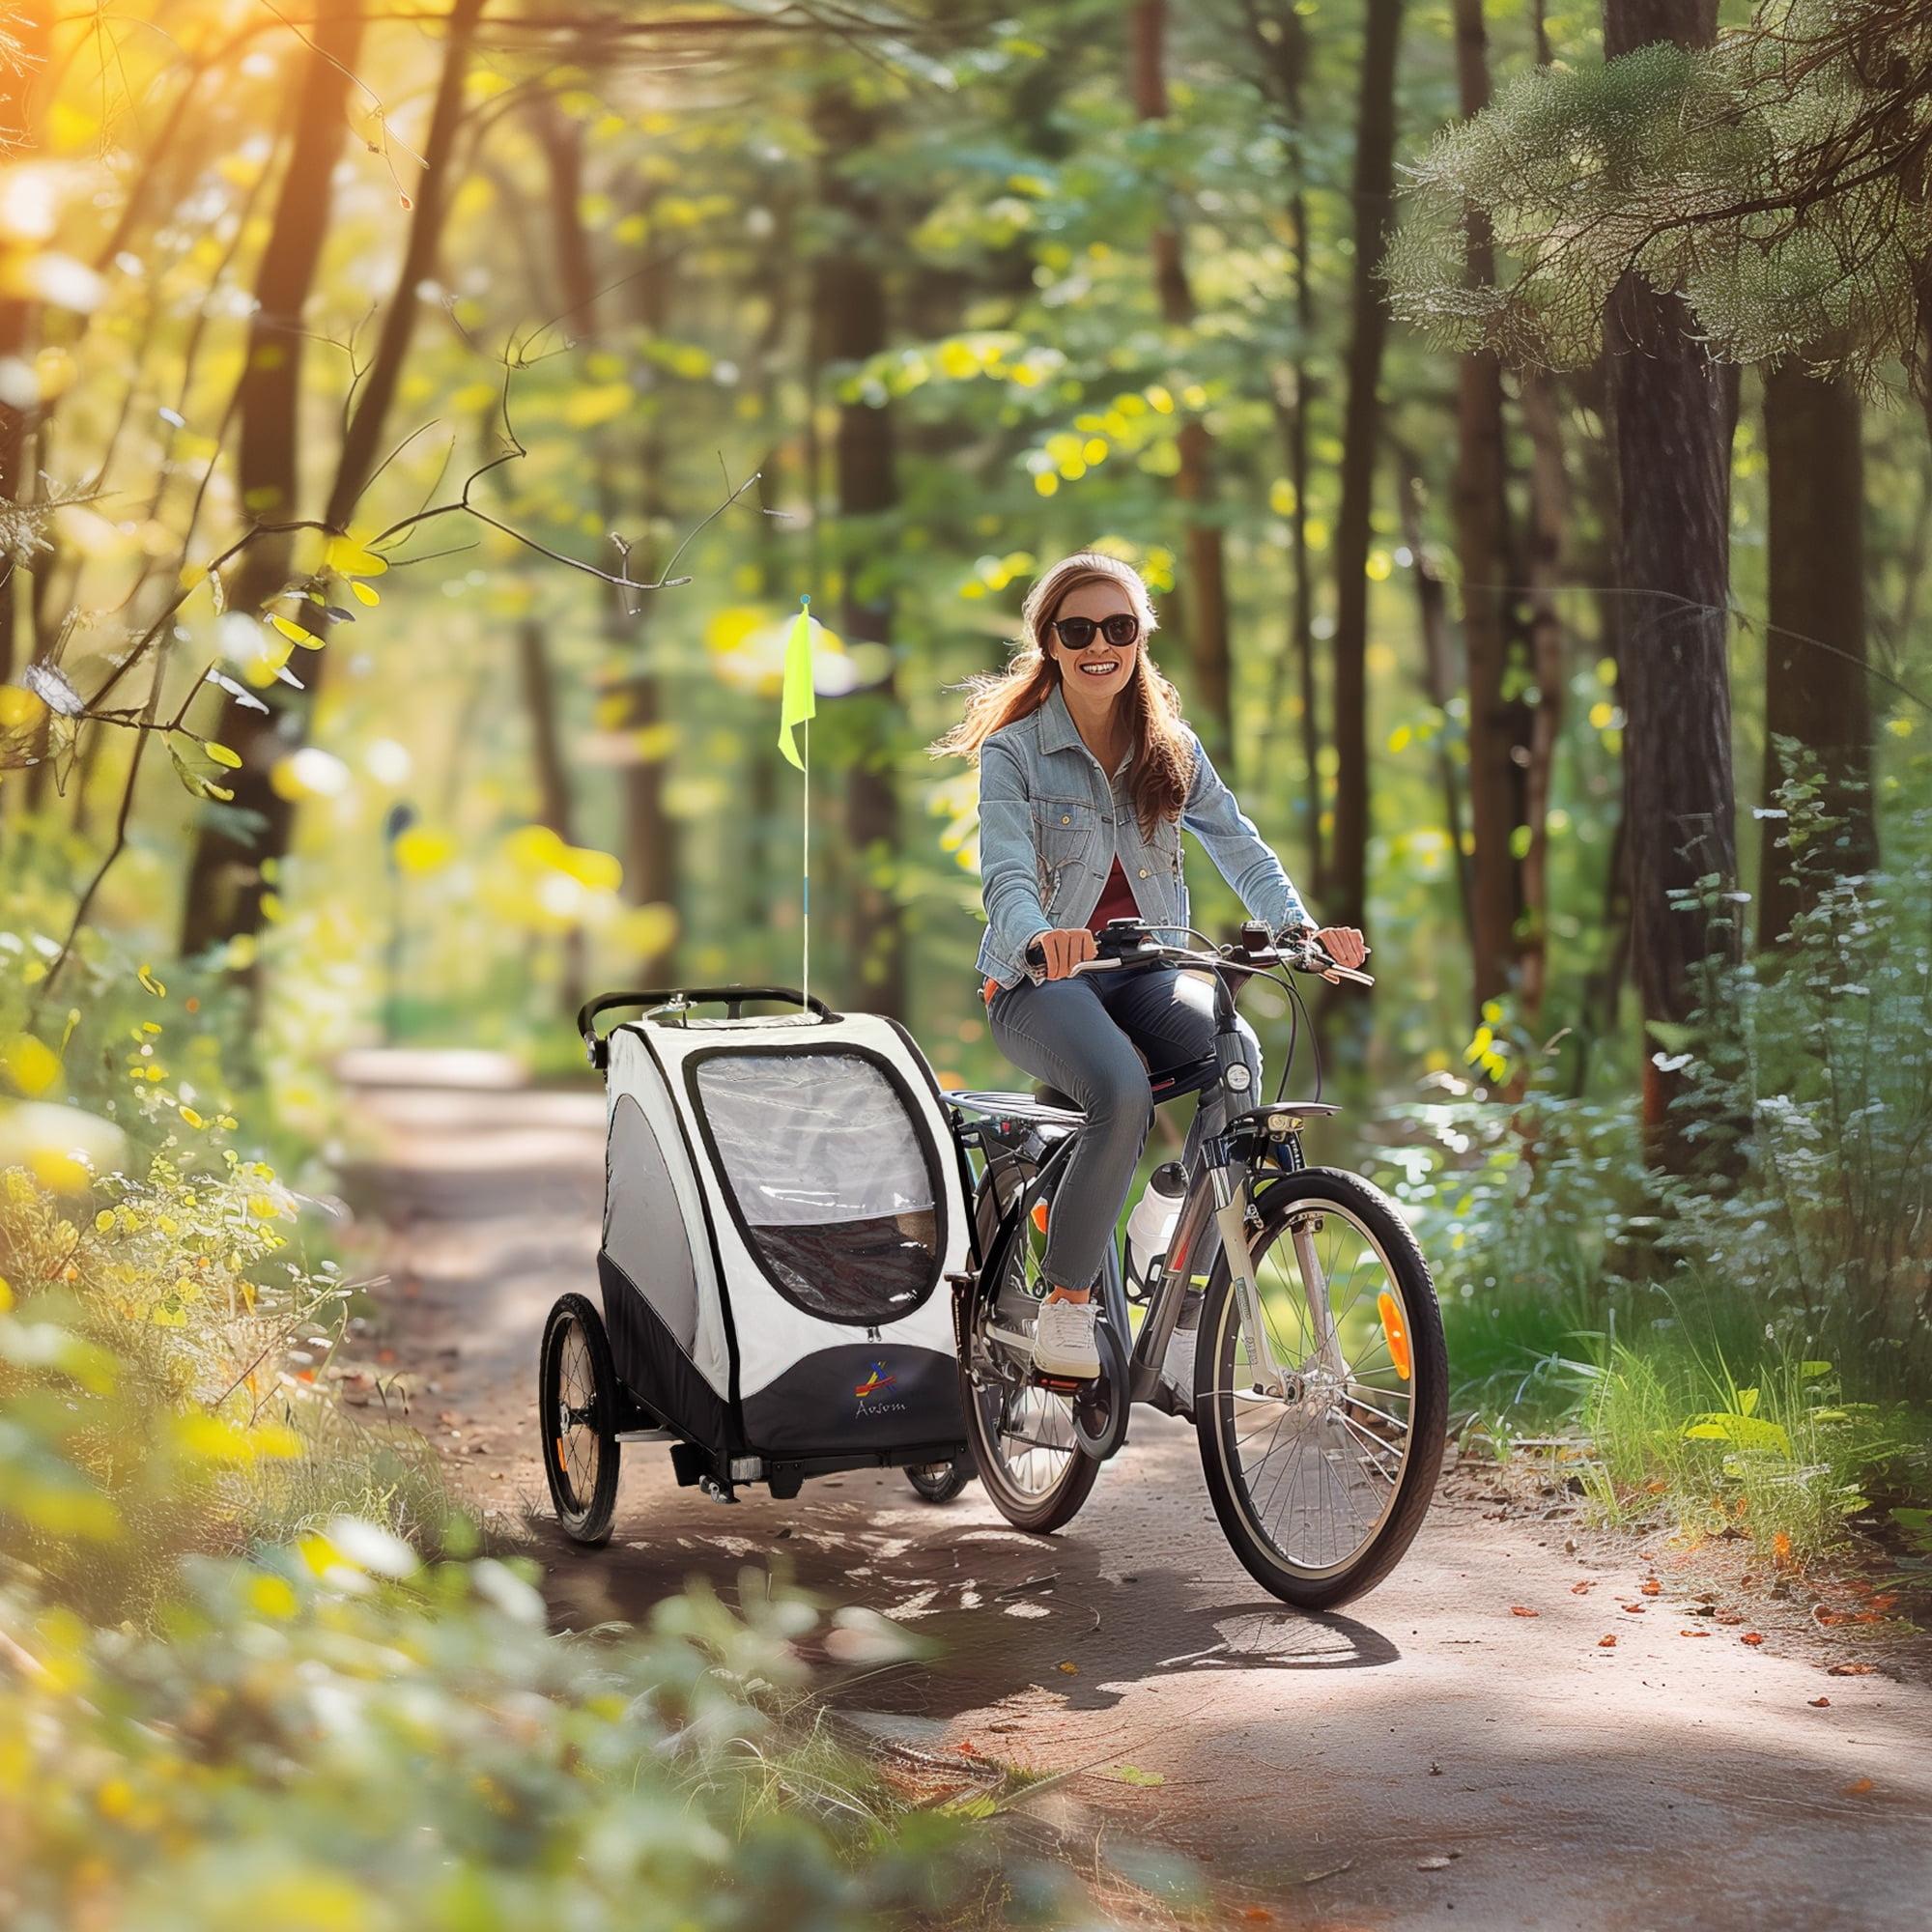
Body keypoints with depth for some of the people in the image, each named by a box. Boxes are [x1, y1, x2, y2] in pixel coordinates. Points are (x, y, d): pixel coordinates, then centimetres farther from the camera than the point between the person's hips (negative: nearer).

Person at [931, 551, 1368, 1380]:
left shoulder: (1171, 749, 10)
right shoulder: (1013, 751, -3)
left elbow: (1238, 845, 0)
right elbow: (1006, 874, -18)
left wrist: (1298, 926, -20)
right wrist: (1040, 938, -41)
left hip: (1144, 973, 4)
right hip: (1042, 980, -4)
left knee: (1236, 1051, -29)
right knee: (1123, 1092, -35)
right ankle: (1065, 1304, -17)